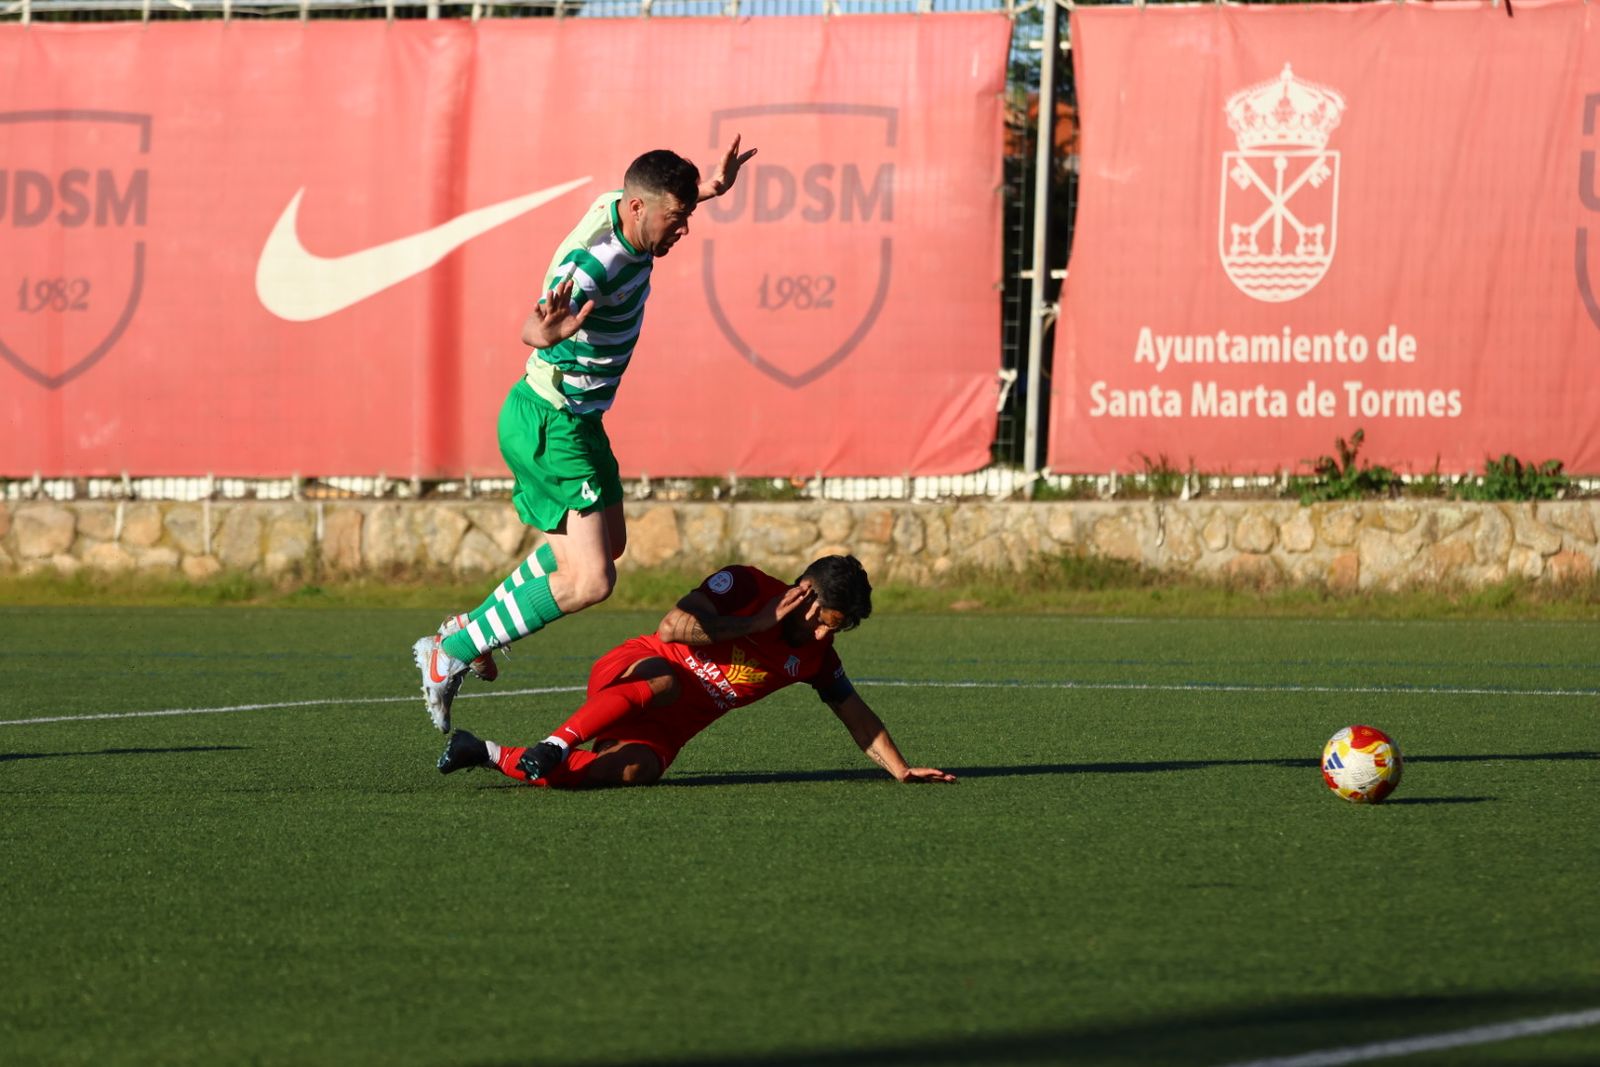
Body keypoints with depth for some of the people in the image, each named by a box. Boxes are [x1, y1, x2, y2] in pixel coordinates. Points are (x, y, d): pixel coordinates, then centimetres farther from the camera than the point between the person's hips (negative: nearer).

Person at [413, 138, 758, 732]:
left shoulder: (617, 207, -2)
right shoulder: (595, 261, -31)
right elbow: (532, 329, -49)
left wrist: (710, 188, 14)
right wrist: (549, 329, -72)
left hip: (573, 419, 10)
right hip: (551, 426, -10)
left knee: (607, 542, 27)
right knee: (590, 580, -15)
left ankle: (470, 630, 34)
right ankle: (450, 656, -4)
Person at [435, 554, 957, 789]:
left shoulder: (815, 656, 5)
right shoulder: (747, 586, -12)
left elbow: (857, 715, 14)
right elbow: (673, 628, -23)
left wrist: (901, 769, 3)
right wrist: (755, 624, -21)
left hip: (663, 730, 5)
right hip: (628, 672, -5)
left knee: (636, 770, -31)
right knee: (665, 681, -42)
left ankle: (491, 755, -19)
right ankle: (555, 744, -38)